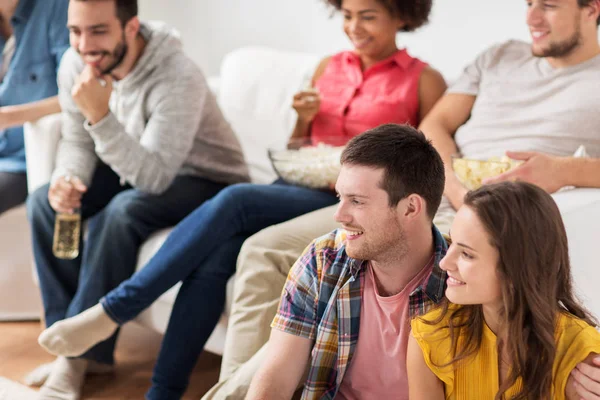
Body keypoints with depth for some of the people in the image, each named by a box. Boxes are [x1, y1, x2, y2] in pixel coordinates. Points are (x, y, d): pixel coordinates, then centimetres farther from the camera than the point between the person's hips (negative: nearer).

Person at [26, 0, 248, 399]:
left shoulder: (178, 78, -31)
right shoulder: (75, 64, -11)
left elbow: (153, 178, -35)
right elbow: (77, 141, 2)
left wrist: (101, 115, -46)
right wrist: (68, 178, -22)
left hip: (207, 181, -7)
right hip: (131, 170, 7)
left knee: (121, 213, -33)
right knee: (45, 201, -14)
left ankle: (83, 351, -19)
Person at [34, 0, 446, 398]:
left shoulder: (424, 81, 5)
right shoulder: (329, 67, 20)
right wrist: (304, 119, 2)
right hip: (296, 189, 5)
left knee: (234, 199, -30)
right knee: (215, 255, -27)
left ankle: (113, 310, -22)